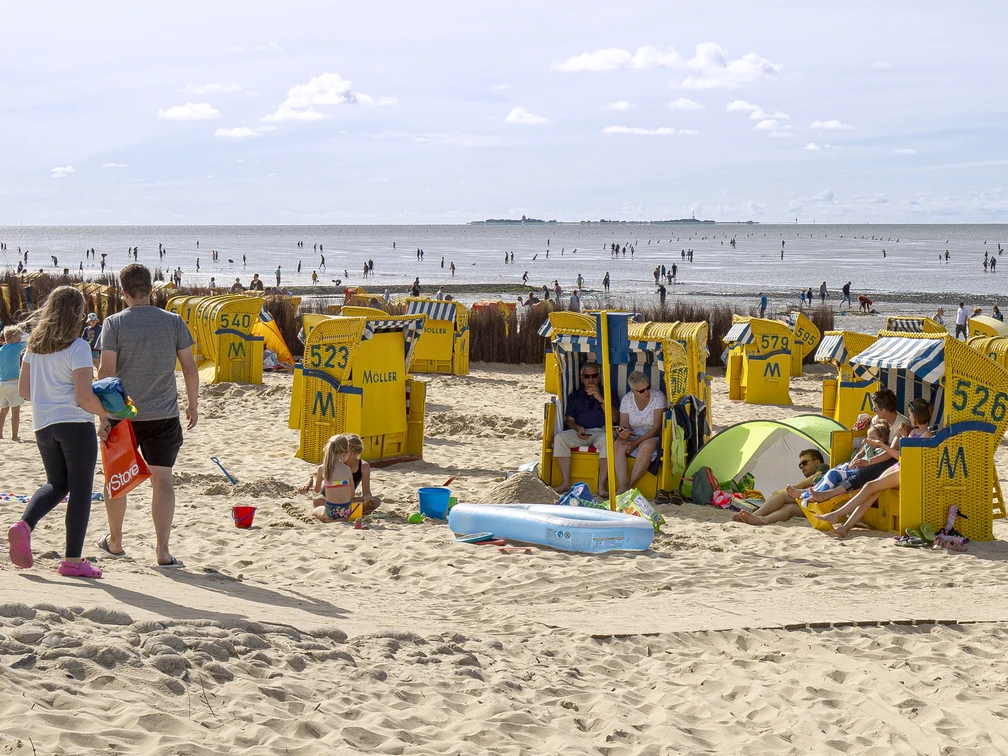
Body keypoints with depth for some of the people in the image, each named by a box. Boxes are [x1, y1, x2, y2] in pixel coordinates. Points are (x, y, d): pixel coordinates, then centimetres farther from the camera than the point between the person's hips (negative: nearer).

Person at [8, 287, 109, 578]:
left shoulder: (34, 345, 7)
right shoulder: (77, 347, -12)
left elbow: (23, 389, 12)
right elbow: (84, 397, -18)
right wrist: (104, 412, -2)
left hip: (43, 425, 6)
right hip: (76, 424, -6)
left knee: (56, 483, 21)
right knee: (80, 489, 2)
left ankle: (24, 525, -5)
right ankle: (72, 560, 3)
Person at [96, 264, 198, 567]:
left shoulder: (114, 323, -5)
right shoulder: (174, 322, 0)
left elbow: (106, 371, -10)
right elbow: (190, 368, 2)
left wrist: (104, 416, -8)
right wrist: (193, 405, 15)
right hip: (163, 415, 1)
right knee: (162, 479, 0)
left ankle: (114, 541, 31)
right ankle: (162, 550, -10)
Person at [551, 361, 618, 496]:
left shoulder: (609, 394, 16)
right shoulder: (575, 396, 23)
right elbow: (569, 420, 16)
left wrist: (600, 398, -9)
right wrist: (578, 428, -8)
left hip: (602, 431, -2)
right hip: (580, 433, 2)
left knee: (607, 439, -39)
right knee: (559, 438, -26)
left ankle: (602, 485, -39)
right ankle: (566, 482, -25)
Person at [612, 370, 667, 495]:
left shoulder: (658, 397, -11)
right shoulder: (627, 399, -1)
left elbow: (657, 428, -14)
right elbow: (624, 425, -1)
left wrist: (636, 443, -20)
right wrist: (622, 433, -28)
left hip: (653, 437, -3)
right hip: (632, 436, 3)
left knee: (646, 446, -38)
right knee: (618, 445, -29)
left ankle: (630, 485, -33)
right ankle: (622, 486, -40)